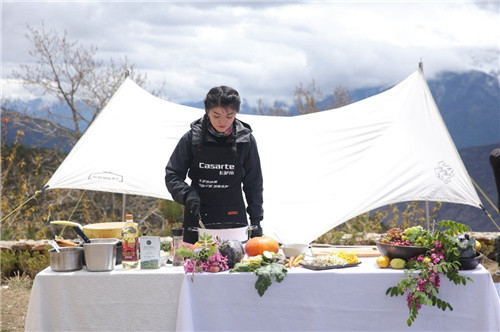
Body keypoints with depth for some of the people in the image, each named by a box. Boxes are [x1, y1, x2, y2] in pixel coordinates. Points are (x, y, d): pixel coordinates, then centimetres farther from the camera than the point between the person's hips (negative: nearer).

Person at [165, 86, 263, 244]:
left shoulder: (246, 140, 1)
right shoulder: (192, 138, -2)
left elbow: (253, 183, 7)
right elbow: (172, 175, 3)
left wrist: (256, 221, 4)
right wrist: (187, 194, -15)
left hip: (234, 218, 0)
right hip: (197, 217, 0)